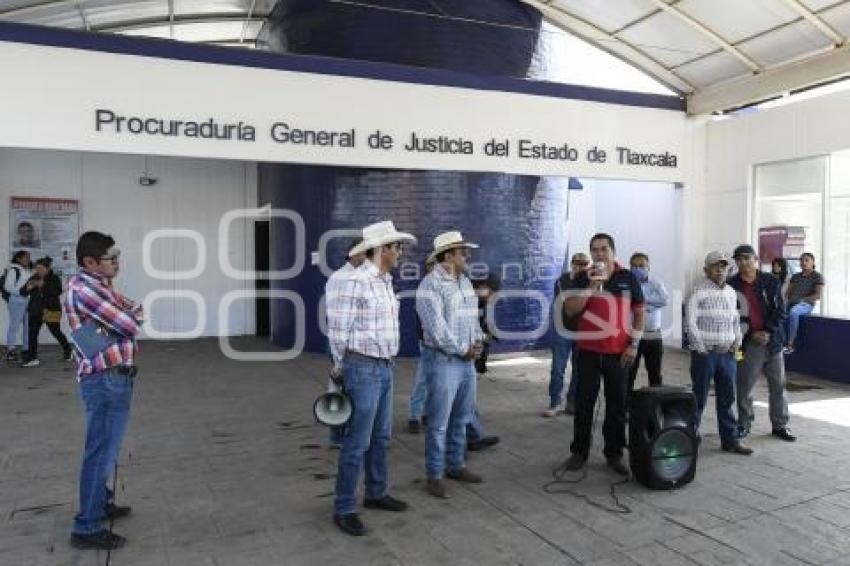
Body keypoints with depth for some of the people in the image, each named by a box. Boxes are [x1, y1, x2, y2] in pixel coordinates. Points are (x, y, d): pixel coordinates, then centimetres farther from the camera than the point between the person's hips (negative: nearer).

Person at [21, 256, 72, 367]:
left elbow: (58, 291, -22)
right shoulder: (34, 278, 8)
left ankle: (67, 350, 26)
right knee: (32, 333, -3)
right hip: (35, 310, 5)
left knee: (56, 332, 5)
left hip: (50, 310, -5)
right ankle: (32, 357, 0)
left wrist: (44, 285, -28)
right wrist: (28, 288, -14)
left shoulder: (54, 278, -5)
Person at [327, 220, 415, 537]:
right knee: (357, 442, -2)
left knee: (381, 436, 18)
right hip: (363, 370, -9)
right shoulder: (357, 281, -18)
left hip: (384, 368, 9)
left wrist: (386, 362, 15)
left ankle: (376, 494, 34)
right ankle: (344, 509, 11)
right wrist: (341, 367, -2)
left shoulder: (386, 281, 11)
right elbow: (337, 328, -14)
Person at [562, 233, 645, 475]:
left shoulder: (628, 278, 2)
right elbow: (570, 310, -7)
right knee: (584, 403, 6)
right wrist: (591, 286, -16)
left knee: (617, 404, 6)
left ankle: (614, 453, 18)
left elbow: (639, 312, 5)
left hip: (619, 352, 0)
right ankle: (579, 451, 18)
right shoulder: (582, 279, 2)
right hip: (588, 351, 0)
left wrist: (634, 344, -3)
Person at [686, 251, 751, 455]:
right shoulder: (698, 290, -7)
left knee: (727, 399, 10)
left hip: (727, 353, 6)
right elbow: (690, 322, -11)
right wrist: (701, 348, -11)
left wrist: (737, 342, 9)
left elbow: (735, 320, 22)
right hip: (704, 354, -6)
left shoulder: (731, 292, 14)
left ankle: (730, 440, 19)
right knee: (699, 398, 1)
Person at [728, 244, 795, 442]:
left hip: (773, 341, 2)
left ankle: (780, 425, 22)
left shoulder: (771, 281, 2)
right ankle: (744, 424, 19)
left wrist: (768, 332, -11)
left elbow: (780, 311, 1)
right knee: (744, 386, 4)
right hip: (748, 343, -2)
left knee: (778, 385, 9)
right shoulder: (732, 285, -3)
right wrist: (752, 334, -10)